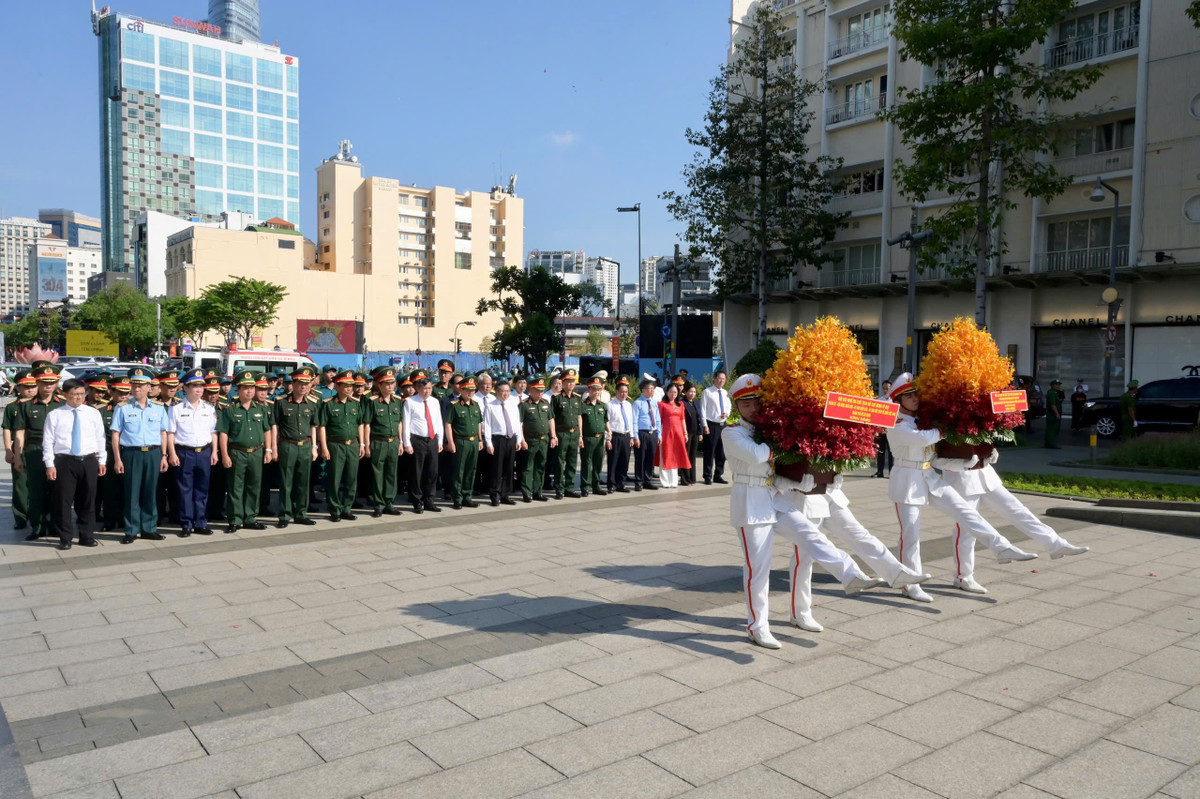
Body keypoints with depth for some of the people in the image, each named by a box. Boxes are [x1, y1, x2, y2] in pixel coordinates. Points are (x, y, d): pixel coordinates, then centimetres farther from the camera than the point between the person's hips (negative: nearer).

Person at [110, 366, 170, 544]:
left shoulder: (159, 408, 8)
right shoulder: (123, 408, 2)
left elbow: (163, 433, 11)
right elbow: (115, 435, 1)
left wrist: (163, 456, 5)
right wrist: (117, 459, -4)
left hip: (153, 454, 2)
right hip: (131, 454, -2)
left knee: (150, 492, 8)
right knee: (132, 493, 2)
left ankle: (149, 528, 17)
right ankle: (131, 531, 9)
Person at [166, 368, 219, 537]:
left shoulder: (209, 408, 8)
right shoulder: (176, 408, -2)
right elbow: (170, 432, -2)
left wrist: (214, 451, 5)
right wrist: (172, 454, -8)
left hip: (205, 452, 3)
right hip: (184, 453, -3)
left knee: (202, 490, 8)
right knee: (185, 490, 3)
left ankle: (201, 524, 16)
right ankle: (186, 525, 10)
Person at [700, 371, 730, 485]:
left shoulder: (725, 393, 10)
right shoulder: (707, 392, -7)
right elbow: (703, 409, -9)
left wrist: (727, 413, -1)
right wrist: (705, 425, -13)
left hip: (722, 425, 6)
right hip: (711, 425, -6)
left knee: (722, 452, 11)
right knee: (709, 452, -3)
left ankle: (718, 476, 22)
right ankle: (708, 477, 6)